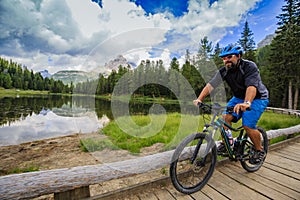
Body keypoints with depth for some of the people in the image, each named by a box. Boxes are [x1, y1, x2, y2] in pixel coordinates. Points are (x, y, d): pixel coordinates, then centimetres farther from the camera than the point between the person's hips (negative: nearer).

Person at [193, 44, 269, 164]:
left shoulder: (249, 67, -24)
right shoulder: (224, 71, -11)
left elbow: (251, 86, -40)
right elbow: (210, 85, -23)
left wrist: (246, 103, -58)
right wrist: (199, 99, -37)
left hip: (257, 98, -4)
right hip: (239, 97, 5)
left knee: (248, 126, -19)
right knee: (225, 117, -15)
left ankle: (260, 151, 8)